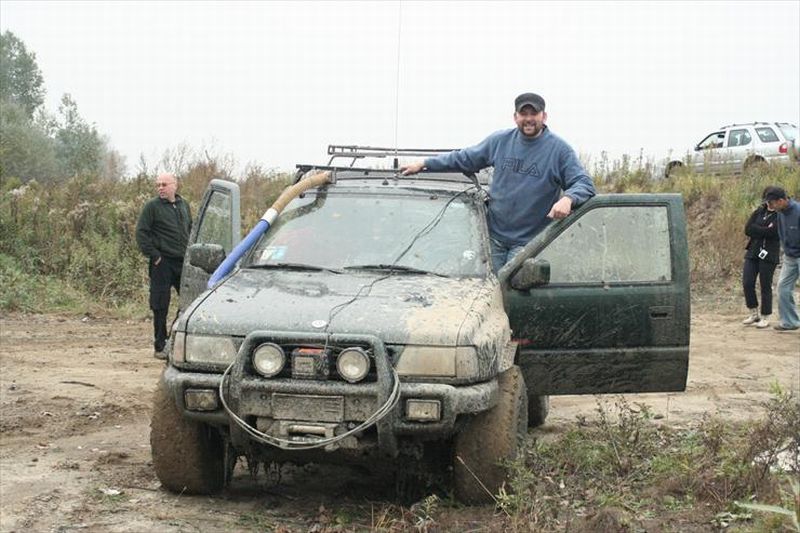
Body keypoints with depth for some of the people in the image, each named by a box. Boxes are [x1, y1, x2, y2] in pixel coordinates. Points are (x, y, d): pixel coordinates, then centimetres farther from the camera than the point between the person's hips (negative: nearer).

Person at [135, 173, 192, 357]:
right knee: (160, 307, -1)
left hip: (183, 262, 5)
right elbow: (141, 233, -7)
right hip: (163, 263, -5)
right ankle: (160, 347, 6)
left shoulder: (184, 205, 13)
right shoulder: (152, 207, -4)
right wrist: (154, 255, -12)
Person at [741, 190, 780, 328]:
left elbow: (771, 232, -19)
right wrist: (764, 231, -9)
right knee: (747, 283, -2)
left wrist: (756, 230, -8)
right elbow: (748, 229, 0)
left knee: (765, 286, 0)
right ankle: (754, 314, 15)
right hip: (753, 253, 5)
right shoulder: (760, 212, 11)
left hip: (769, 254, -5)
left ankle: (765, 318, 12)